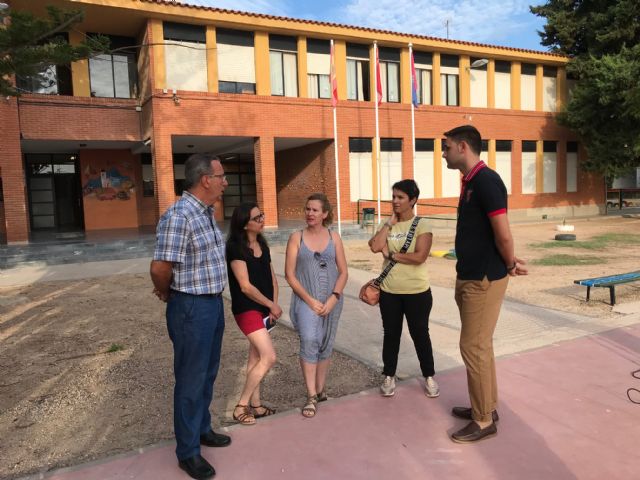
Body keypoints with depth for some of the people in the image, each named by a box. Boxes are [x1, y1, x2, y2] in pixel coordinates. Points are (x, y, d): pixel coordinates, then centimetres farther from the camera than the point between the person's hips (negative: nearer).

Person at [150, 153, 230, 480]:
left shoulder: (206, 212, 7)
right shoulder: (179, 215, -23)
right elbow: (160, 268, -25)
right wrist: (167, 294, -6)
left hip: (213, 304, 9)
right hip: (191, 309, -9)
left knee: (208, 373, 22)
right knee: (191, 380, 7)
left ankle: (202, 429, 42)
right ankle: (188, 452, 25)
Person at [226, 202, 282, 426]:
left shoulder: (262, 244, 7)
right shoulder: (236, 247, -17)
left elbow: (272, 277, 12)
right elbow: (246, 286, -19)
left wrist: (273, 304, -1)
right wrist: (271, 305, -11)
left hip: (263, 308, 7)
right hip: (246, 309, -7)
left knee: (256, 357, 14)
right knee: (269, 357, -10)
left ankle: (255, 405, 26)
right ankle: (241, 406, 4)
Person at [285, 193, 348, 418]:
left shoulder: (334, 237, 3)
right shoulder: (296, 237, -2)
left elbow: (343, 272, 4)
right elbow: (290, 274, -5)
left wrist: (333, 298, -9)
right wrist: (310, 300, -12)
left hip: (331, 300, 2)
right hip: (305, 299, -2)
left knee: (325, 345, 11)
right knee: (309, 340, -19)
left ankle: (320, 389, 29)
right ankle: (312, 396, -10)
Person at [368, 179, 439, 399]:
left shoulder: (422, 224, -9)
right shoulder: (387, 224, 4)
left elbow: (420, 257, -22)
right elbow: (375, 246, -14)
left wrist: (391, 254, -14)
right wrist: (390, 223, -10)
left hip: (417, 292, -3)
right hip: (389, 291, 4)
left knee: (420, 334, 11)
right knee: (391, 333, 14)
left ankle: (429, 377, 30)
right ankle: (389, 376, 30)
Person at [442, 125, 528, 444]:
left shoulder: (486, 181, -18)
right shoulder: (470, 182, 12)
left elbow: (503, 234, -21)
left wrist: (510, 266, -5)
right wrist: (511, 262, 10)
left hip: (484, 279, -10)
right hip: (470, 277, 10)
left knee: (473, 347, -1)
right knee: (479, 345, 18)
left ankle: (484, 421, 14)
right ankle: (486, 406, 33)